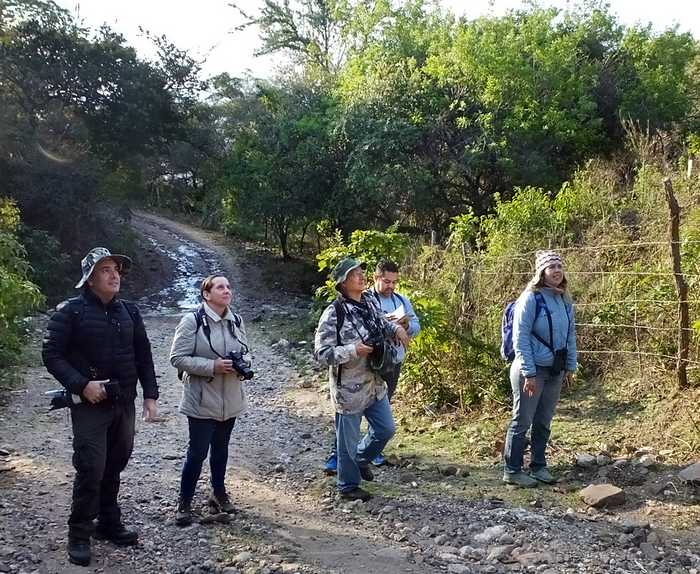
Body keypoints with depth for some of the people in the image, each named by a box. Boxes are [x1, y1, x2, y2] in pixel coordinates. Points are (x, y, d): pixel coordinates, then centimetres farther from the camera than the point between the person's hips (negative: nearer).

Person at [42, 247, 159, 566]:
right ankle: (79, 535, 9)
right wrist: (81, 385, -20)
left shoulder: (129, 312, 8)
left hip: (125, 404, 5)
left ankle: (109, 523, 28)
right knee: (90, 470, -7)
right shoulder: (70, 311, -7)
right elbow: (51, 354, -9)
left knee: (114, 467, 13)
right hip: (90, 405, -5)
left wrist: (150, 395, 5)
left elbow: (143, 356, 11)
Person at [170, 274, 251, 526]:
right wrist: (212, 366, -23)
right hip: (202, 399, -5)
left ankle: (218, 493, 36)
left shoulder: (237, 321, 3)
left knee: (221, 449, 19)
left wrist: (243, 365, -8)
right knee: (198, 452, -2)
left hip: (230, 399, 6)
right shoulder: (192, 321, -14)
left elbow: (244, 351, 16)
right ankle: (184, 503, 15)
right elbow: (177, 357, -15)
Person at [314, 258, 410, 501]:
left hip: (375, 383, 7)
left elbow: (382, 323, 22)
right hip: (350, 387, -7)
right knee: (348, 439, 9)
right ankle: (348, 486, 29)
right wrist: (353, 350, -26)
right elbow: (321, 353, -20)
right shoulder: (334, 314, -20)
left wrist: (395, 328, 0)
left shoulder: (370, 302, 2)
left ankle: (361, 458, 45)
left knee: (385, 429, 18)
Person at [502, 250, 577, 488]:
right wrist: (529, 373, -17)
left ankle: (539, 466, 27)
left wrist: (571, 366, 13)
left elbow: (570, 335, 17)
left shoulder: (565, 300, 7)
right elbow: (520, 338, -16)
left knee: (543, 423, 15)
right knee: (522, 422, 1)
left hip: (556, 371, 7)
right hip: (532, 371, -7)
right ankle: (512, 470, 11)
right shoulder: (531, 298, -14)